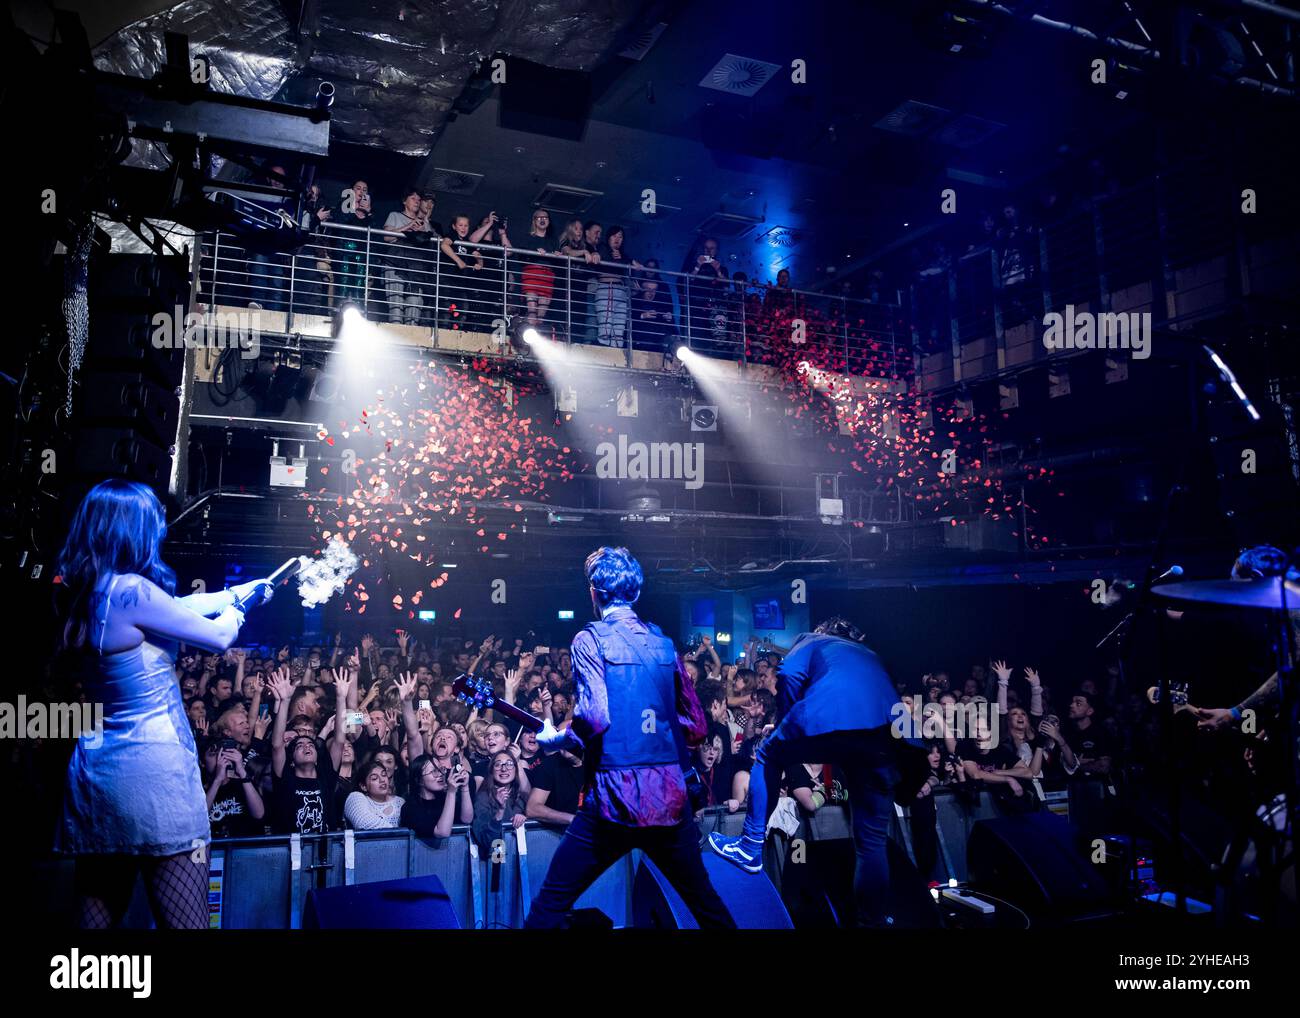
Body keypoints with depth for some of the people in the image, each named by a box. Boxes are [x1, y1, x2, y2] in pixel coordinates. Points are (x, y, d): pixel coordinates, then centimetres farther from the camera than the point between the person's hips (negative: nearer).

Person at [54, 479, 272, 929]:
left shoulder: (80, 593, 8)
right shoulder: (130, 590, -16)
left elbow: (176, 606, 21)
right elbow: (219, 636, -4)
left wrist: (238, 591, 33)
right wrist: (234, 611, 18)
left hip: (94, 766, 9)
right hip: (151, 764, -9)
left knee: (96, 916, 15)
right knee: (185, 921, -2)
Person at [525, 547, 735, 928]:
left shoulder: (591, 639, -5)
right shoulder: (664, 643, 10)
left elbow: (594, 719, -17)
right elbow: (695, 727, 12)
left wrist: (555, 740, 1)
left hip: (615, 800, -5)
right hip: (671, 798, 5)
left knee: (549, 906, 6)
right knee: (705, 900, 21)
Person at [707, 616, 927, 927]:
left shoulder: (813, 641, 28)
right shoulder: (870, 656, 43)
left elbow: (790, 674, 8)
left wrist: (785, 725, 22)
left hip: (829, 718, -4)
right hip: (886, 732, 5)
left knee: (767, 756, 24)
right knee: (872, 840, 14)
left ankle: (751, 848, 22)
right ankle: (872, 919, 18)